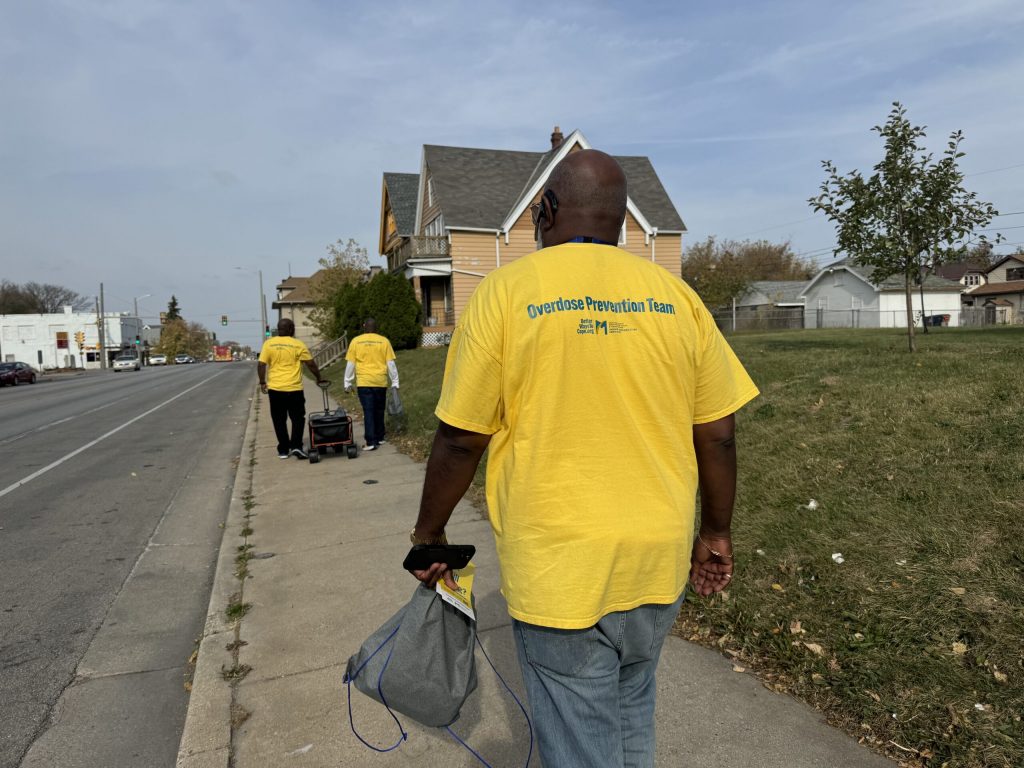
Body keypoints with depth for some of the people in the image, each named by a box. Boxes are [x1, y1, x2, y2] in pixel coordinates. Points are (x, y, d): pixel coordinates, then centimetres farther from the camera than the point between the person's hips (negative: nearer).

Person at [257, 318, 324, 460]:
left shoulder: (268, 344, 1)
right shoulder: (298, 345, -3)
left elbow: (261, 365, -2)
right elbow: (311, 364, 1)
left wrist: (262, 382, 7)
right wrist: (319, 377, 14)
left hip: (275, 388, 2)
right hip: (294, 388, -2)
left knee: (279, 420, 11)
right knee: (297, 418, 9)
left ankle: (283, 450, 14)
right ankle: (296, 446, -5)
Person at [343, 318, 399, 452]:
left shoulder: (356, 341, 1)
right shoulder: (384, 341, 2)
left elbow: (350, 364, 3)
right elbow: (391, 364, 2)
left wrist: (347, 383, 11)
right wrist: (395, 382, 10)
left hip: (364, 382, -1)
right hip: (380, 382, 1)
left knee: (368, 412, -2)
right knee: (379, 411, 15)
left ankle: (371, 442, -7)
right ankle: (379, 437, 24)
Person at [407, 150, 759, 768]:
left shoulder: (506, 291, -9)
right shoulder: (674, 295, 1)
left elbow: (460, 439, -8)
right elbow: (718, 435, 3)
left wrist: (429, 532, 7)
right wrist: (716, 534, 16)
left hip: (560, 567, -4)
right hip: (659, 560, 4)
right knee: (632, 713, 26)